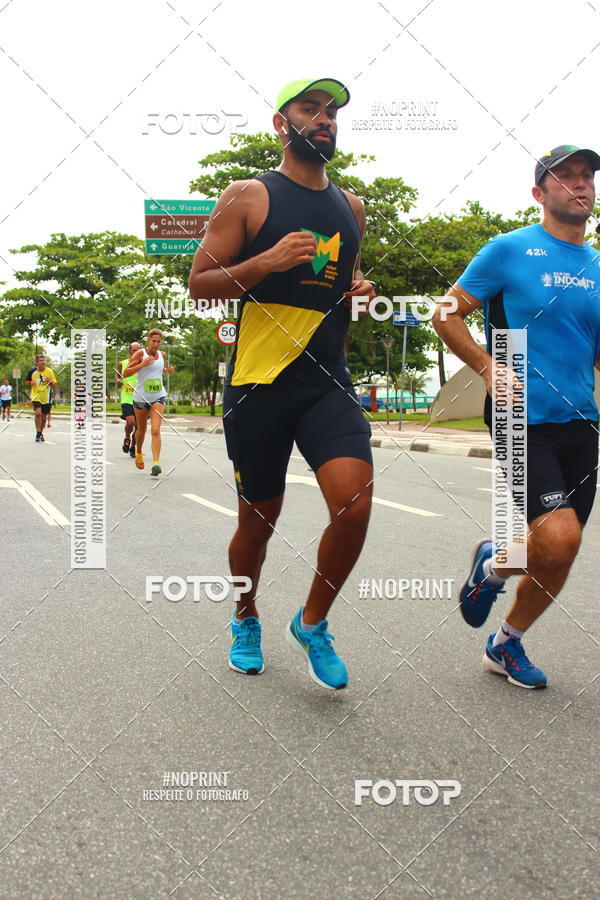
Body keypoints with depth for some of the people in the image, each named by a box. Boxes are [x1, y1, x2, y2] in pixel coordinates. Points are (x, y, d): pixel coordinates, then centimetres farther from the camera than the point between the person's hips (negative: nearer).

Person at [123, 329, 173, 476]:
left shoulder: (162, 354, 6)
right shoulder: (140, 353, -8)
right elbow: (125, 373, -12)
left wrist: (168, 370, 6)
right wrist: (142, 364, -23)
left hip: (158, 397, 2)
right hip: (141, 396, -1)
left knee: (155, 430, -15)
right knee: (141, 429, 16)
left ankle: (156, 463, -23)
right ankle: (138, 453, 43)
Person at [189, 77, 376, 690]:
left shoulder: (350, 208, 16)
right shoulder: (249, 197, 1)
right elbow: (199, 284, -2)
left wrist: (360, 292, 7)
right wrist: (267, 261, -17)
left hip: (329, 380, 4)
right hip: (259, 381, -3)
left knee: (355, 504, -16)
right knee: (259, 519, 8)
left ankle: (312, 624, 10)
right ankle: (245, 620, 37)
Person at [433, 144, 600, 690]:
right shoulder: (510, 250, -2)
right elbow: (447, 314, -1)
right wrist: (489, 368, -13)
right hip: (524, 419, -6)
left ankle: (507, 644, 31)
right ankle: (493, 564, 14)